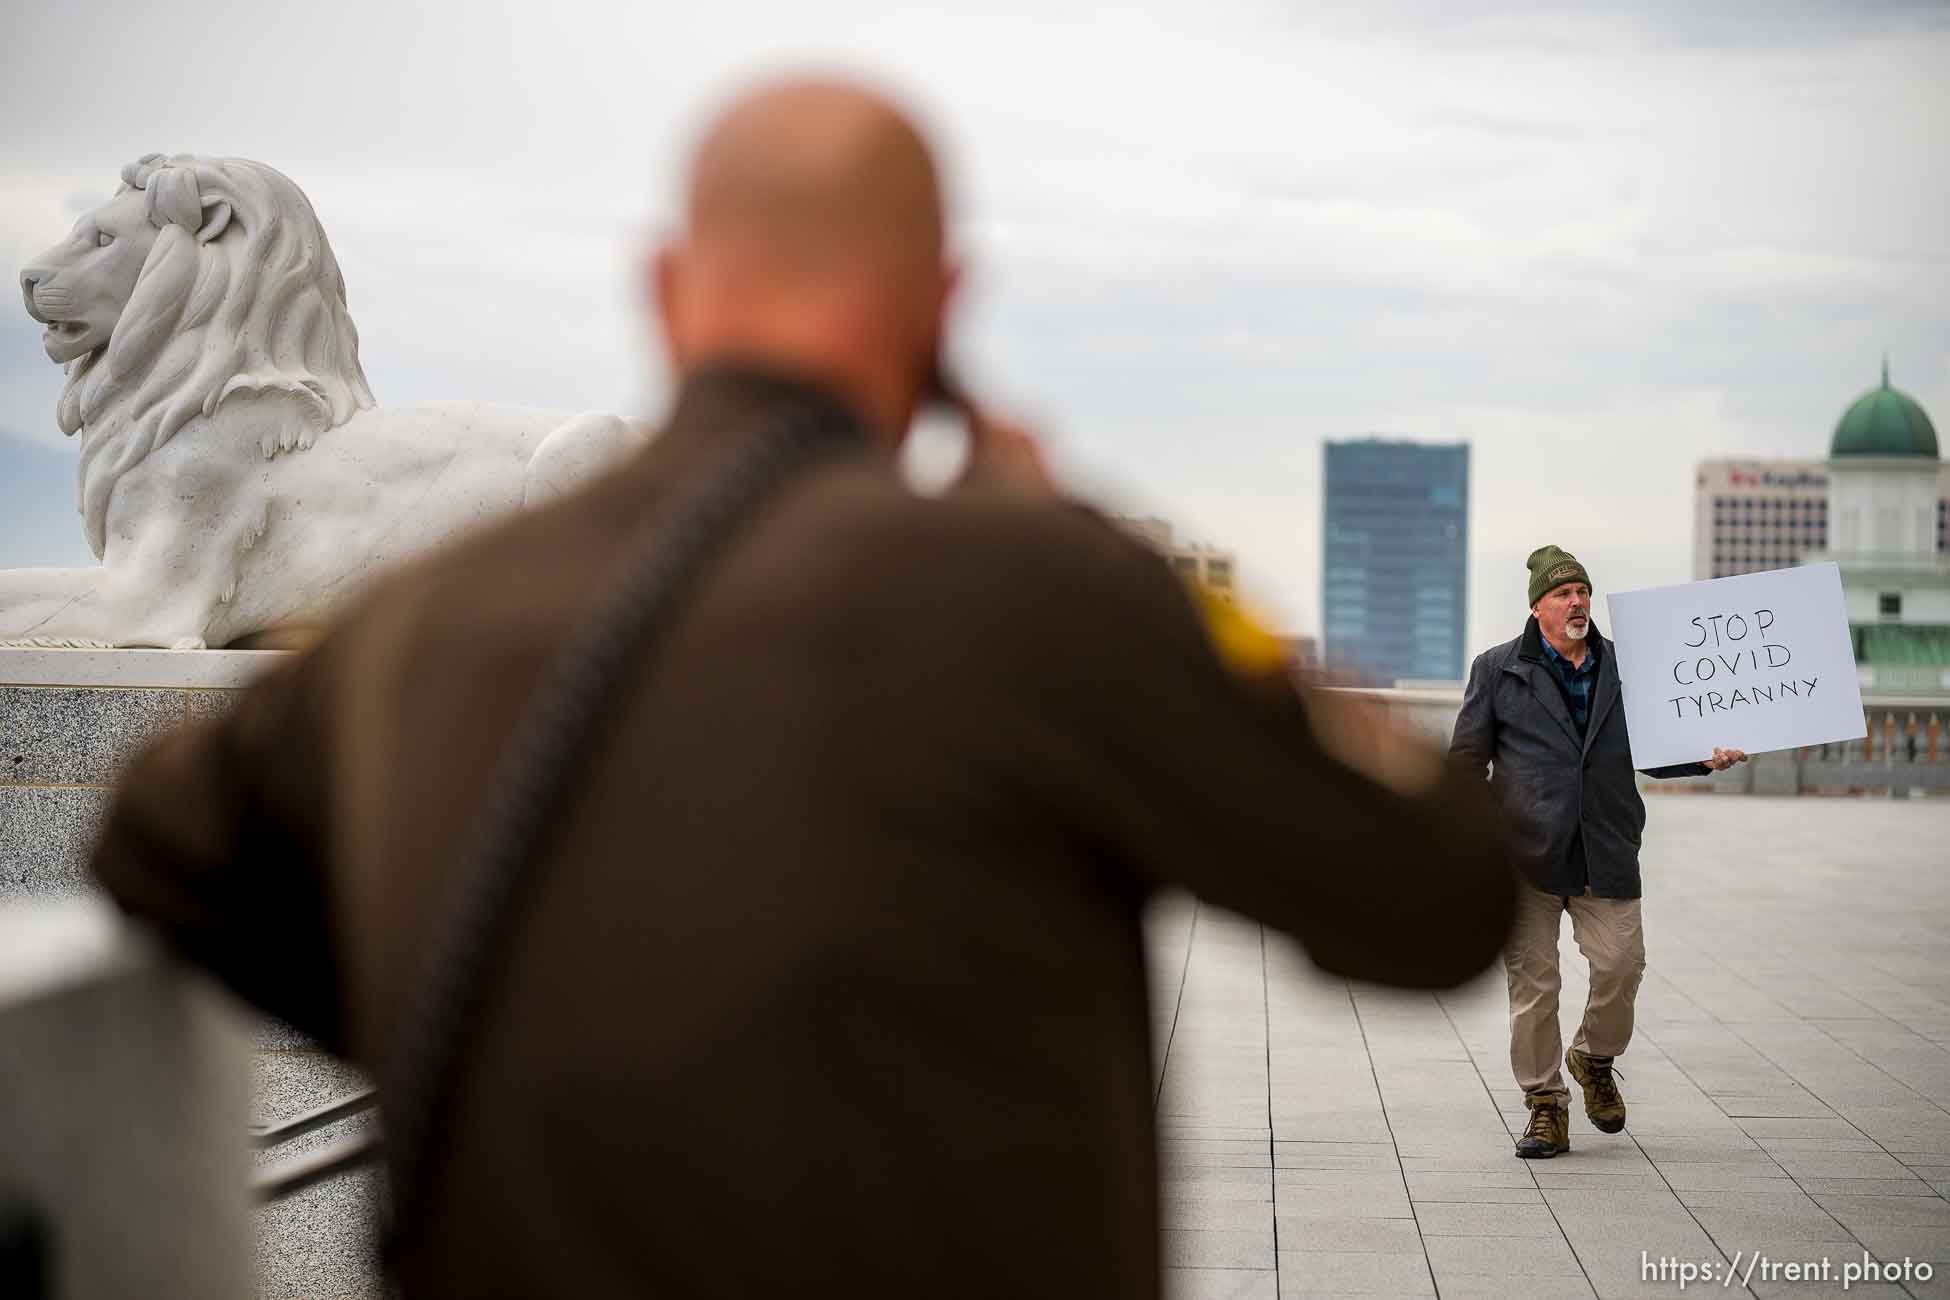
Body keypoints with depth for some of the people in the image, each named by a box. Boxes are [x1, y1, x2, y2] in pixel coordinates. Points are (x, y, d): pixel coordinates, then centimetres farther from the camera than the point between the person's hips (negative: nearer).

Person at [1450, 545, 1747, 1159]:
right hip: (1526, 851, -2)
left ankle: (1595, 1060, 25)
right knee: (1532, 979, 0)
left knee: (1621, 963, -5)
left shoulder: (1624, 668, 12)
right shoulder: (1498, 669, 5)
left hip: (1606, 853, 2)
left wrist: (1703, 759, 2)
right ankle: (1545, 1105, 11)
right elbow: (1466, 758, 5)